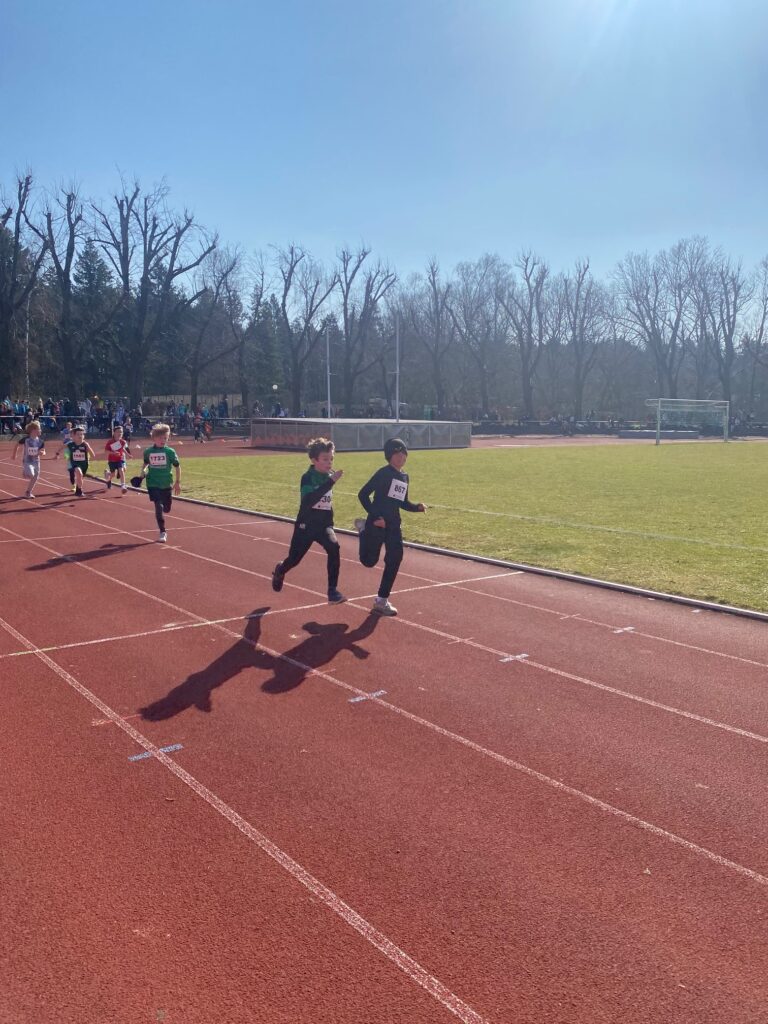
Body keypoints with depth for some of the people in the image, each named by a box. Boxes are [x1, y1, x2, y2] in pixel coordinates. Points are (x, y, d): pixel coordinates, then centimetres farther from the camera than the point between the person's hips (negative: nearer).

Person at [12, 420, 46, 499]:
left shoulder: (40, 440, -3)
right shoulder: (26, 439, -14)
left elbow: (43, 451, 1)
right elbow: (17, 446, 1)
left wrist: (41, 452, -21)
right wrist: (15, 455, 1)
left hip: (36, 461, 5)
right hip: (27, 461, -4)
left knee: (35, 478, 6)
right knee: (31, 476, -23)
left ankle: (28, 492, 24)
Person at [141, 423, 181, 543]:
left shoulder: (170, 451, -6)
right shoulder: (148, 451, -2)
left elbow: (177, 466, 0)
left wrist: (178, 482, -1)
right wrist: (144, 470, -3)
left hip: (166, 484, 1)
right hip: (153, 484, -1)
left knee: (166, 509, 10)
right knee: (158, 507, -10)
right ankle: (163, 532, 0)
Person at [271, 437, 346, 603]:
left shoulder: (329, 475, -2)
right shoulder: (308, 477, -19)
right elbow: (308, 500, -37)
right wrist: (331, 482, -42)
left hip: (324, 524, 4)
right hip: (306, 525, -4)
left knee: (334, 548, -22)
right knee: (294, 559, 11)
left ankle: (333, 590, -17)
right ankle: (280, 570, 48)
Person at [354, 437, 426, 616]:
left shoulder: (405, 477, 11)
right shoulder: (383, 473, -11)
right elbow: (363, 494, -13)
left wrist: (418, 507, 0)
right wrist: (375, 516, -19)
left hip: (394, 524, 6)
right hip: (377, 523, -6)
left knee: (394, 560, 1)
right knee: (369, 561, 2)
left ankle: (382, 600, 12)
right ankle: (363, 528, 30)